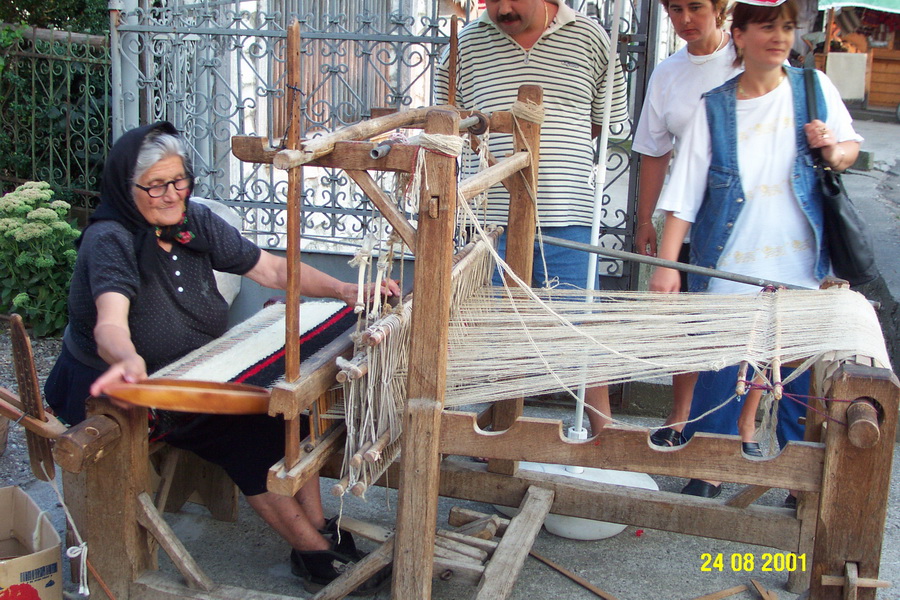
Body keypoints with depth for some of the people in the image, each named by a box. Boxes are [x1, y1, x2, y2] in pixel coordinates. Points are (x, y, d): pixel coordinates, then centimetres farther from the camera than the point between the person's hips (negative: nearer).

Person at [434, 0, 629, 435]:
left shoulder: (590, 39, 5)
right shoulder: (468, 44, 6)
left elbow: (609, 122, 11)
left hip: (566, 220, -1)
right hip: (491, 219, 1)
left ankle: (603, 432, 20)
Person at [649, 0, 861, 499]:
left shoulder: (814, 88, 3)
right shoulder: (714, 107, -3)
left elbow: (852, 146, 17)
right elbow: (684, 193, -7)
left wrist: (833, 151, -7)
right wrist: (666, 263, -14)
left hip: (798, 270, 2)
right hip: (727, 271, -1)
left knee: (800, 382, 7)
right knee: (720, 373, 2)